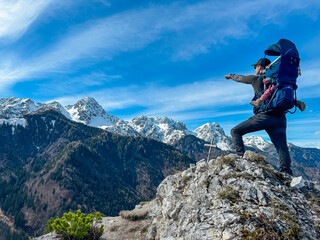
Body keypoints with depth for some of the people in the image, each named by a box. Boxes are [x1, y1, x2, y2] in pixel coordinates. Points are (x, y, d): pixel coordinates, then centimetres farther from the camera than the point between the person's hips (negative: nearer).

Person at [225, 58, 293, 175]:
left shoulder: (256, 78, 12)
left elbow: (240, 78, 30)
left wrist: (230, 76, 47)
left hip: (265, 116, -6)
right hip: (281, 118, 6)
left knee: (236, 131, 1)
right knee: (282, 147, 1)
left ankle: (241, 157, -11)